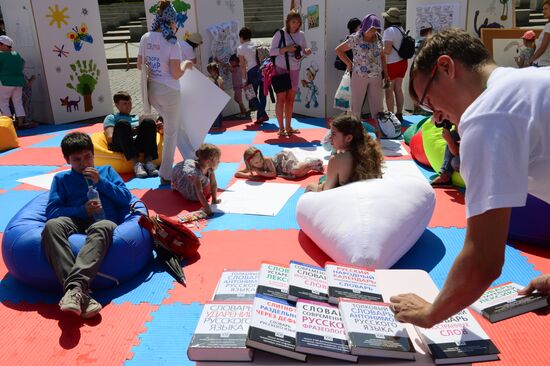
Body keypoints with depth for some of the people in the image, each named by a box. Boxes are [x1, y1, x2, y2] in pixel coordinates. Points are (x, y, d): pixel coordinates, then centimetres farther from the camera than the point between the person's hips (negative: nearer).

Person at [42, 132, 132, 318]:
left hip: (105, 221, -1)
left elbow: (126, 198, 14)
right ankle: (81, 295, -47)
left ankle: (75, 287, -54)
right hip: (75, 222, 1)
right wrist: (82, 210, -4)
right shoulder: (61, 178, 24)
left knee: (102, 228, -39)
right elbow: (51, 211, 12)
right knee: (52, 225, -35)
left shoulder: (106, 171, 25)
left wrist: (101, 181, 4)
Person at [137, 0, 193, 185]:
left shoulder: (145, 38, 2)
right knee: (171, 133, 9)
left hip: (152, 90, 7)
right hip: (169, 91, -7)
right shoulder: (172, 42, -16)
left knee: (177, 126, 22)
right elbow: (176, 74, -17)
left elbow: (140, 66, 10)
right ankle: (166, 175, 17)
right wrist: (185, 65, 1)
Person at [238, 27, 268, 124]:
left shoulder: (240, 48, 3)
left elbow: (242, 64, -1)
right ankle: (260, 116, 13)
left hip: (252, 71, -4)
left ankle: (262, 114, -7)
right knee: (262, 93, 12)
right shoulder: (256, 44, 16)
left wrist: (244, 76, 7)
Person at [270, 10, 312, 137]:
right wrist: (286, 49, -21)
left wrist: (307, 52, -11)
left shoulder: (301, 35, 5)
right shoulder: (280, 34, -7)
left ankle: (288, 126, 16)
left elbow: (304, 50, 13)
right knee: (281, 98, -2)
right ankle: (281, 128, 3)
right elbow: (271, 51, -9)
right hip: (281, 69, -4)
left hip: (295, 70, 5)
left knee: (291, 99, 8)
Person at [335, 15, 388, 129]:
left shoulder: (377, 38, 6)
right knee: (356, 104, 4)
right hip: (359, 76, -4)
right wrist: (349, 63, -3)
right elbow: (338, 50, 0)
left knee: (377, 105, 8)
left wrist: (386, 74, 11)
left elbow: (382, 56, 15)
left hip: (376, 77, 4)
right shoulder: (355, 39, -7)